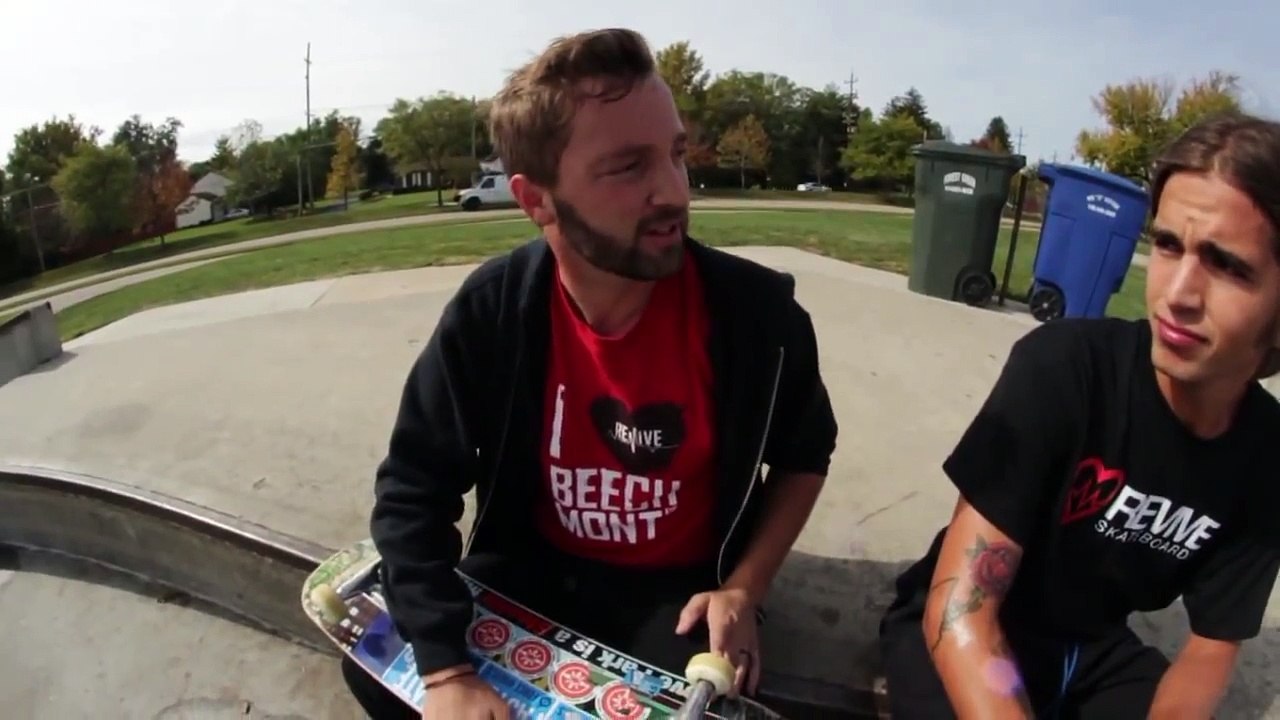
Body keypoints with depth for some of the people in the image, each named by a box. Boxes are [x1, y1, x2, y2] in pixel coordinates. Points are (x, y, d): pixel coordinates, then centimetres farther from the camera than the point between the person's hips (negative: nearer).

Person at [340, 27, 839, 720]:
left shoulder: (758, 312, -19)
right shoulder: (489, 313, -17)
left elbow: (804, 456, 0)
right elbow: (413, 490, -12)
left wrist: (742, 588, -11)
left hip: (680, 589, -1)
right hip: (530, 570, 2)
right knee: (375, 663, -7)